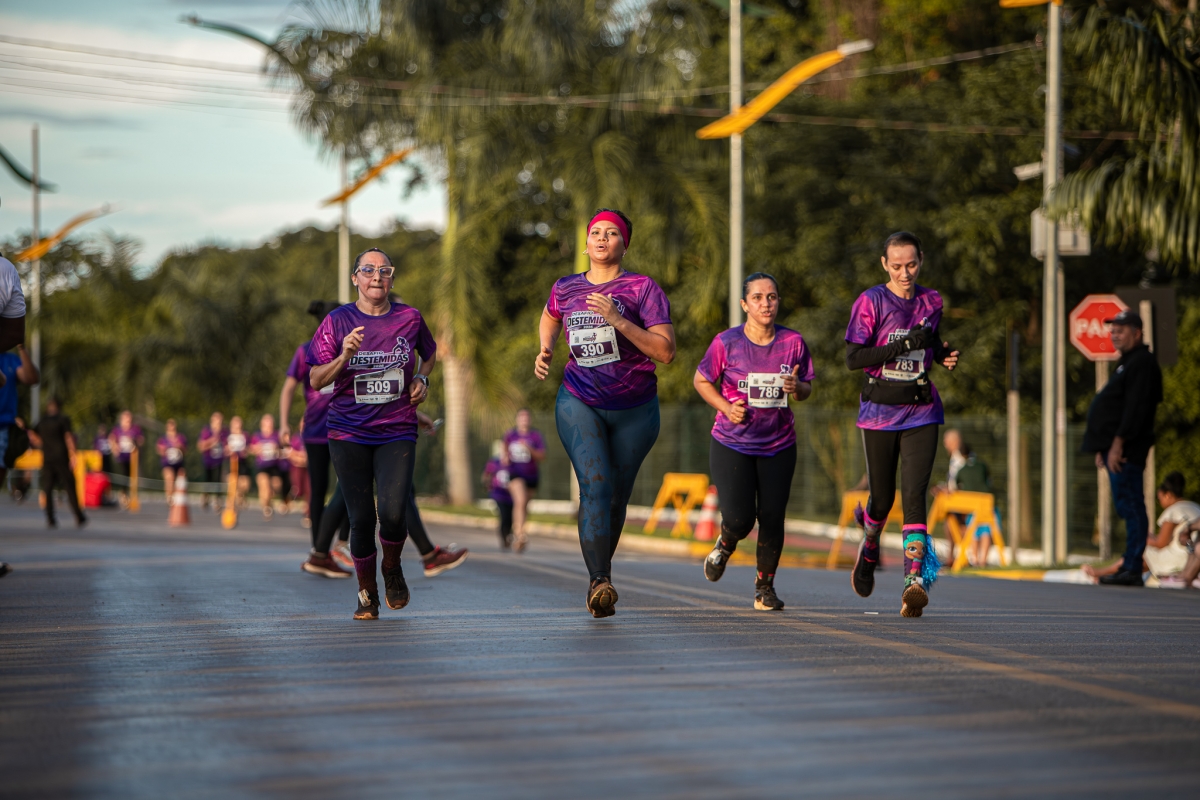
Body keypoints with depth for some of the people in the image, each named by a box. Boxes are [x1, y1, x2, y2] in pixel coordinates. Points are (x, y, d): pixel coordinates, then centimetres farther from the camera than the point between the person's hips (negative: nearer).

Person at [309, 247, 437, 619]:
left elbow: (430, 352, 25)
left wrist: (422, 379, 6)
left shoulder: (409, 318, 4)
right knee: (361, 518, -3)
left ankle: (392, 568, 16)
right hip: (349, 434, 0)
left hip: (397, 433, 0)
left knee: (393, 514, -17)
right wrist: (344, 357, -20)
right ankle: (367, 593, 20)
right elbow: (316, 380, -3)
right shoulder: (337, 321, -1)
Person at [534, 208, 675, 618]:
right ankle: (599, 582, -28)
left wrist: (619, 320, -22)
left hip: (634, 410, 0)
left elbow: (666, 351, -14)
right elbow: (549, 319, 30)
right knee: (594, 485, -20)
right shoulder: (565, 289, 6)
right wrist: (545, 351, 10)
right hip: (579, 403, 0)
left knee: (617, 495, 8)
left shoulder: (643, 289, -6)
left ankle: (601, 568, 31)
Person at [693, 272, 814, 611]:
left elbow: (806, 389, 8)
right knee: (739, 519, -11)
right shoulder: (727, 342, -8)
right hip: (731, 445, -2)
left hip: (778, 446, 2)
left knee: (772, 519, -2)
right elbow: (701, 380, 4)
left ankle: (765, 587, 18)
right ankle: (726, 544, 27)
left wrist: (797, 388, -16)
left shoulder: (793, 342, -2)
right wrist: (726, 406, -12)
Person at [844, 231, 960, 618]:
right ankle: (869, 549, 43)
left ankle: (915, 581, -22)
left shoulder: (931, 302, 7)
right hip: (880, 412, -1)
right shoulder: (871, 302, -6)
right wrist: (904, 345, -22)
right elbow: (853, 358, -14)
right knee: (882, 496, 9)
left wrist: (944, 355, 2)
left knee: (914, 494, -14)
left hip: (920, 412, 2)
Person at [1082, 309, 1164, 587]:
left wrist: (1118, 443, -24)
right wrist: (1103, 449, 21)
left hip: (1126, 449, -11)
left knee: (1130, 506, -11)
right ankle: (1130, 567, 10)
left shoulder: (1142, 363, -11)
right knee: (1129, 507, 9)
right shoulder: (1128, 363, 23)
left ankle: (1132, 569, -12)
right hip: (1116, 448, 11)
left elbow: (1135, 407, -20)